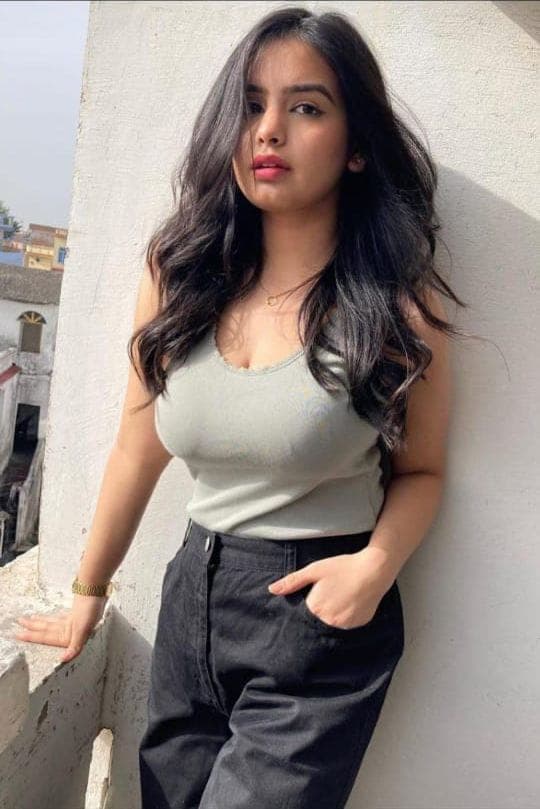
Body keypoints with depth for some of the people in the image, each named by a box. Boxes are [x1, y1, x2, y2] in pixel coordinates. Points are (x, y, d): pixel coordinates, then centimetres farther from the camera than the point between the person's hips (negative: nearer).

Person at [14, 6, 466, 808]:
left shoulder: (397, 303, -11)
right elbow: (137, 452, 5)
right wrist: (87, 593, 13)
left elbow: (420, 469, 1)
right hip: (193, 594, 4)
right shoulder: (181, 273, -3)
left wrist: (377, 563, -19)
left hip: (320, 621, -3)